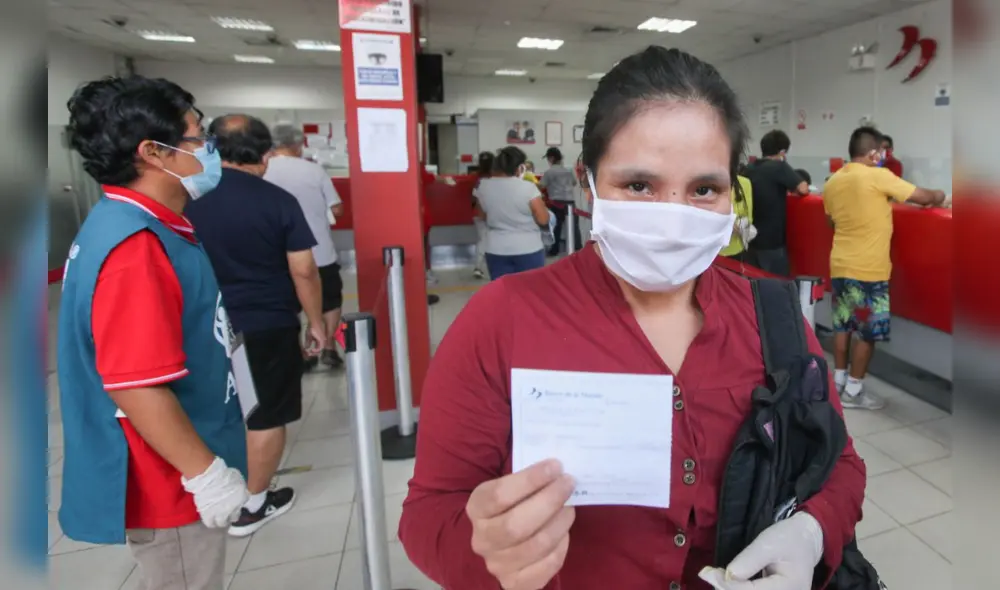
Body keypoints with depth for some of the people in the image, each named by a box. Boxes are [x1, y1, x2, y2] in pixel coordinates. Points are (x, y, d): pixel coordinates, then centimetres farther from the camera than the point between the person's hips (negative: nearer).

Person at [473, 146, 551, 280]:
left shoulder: (483, 187, -2)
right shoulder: (528, 188, -14)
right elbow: (543, 219, -9)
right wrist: (540, 202, 6)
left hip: (496, 250, 3)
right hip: (528, 249, -3)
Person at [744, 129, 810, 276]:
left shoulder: (749, 169, 8)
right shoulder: (779, 166, -11)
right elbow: (803, 189, -19)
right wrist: (790, 188, 1)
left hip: (751, 239, 7)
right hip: (772, 241, -7)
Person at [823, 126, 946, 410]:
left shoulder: (832, 182, 6)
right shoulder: (878, 176, -12)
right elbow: (923, 197, -6)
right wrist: (937, 197, 15)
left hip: (840, 265, 7)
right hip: (869, 269, -6)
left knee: (842, 325, 15)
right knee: (867, 332, 4)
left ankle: (839, 381, 24)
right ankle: (853, 391, 11)